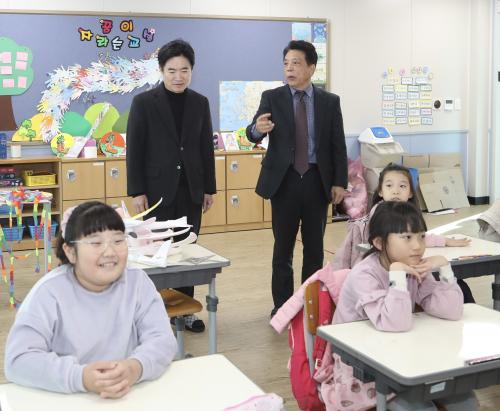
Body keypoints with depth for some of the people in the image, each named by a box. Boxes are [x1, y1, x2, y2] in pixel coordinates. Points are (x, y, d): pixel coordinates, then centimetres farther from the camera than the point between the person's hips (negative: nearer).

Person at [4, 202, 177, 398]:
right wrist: (80, 377, -30)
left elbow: (162, 339, -8)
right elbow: (18, 360, -16)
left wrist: (136, 368, -28)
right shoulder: (49, 292, -8)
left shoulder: (138, 282, 0)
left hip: (133, 396, 3)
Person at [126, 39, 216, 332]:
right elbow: (134, 149, -5)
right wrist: (136, 191, -9)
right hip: (158, 189, -3)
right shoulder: (144, 102, -4)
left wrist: (209, 188, 8)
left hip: (191, 189, 3)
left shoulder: (200, 103, 7)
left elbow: (206, 148, 10)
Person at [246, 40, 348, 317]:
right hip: (284, 180, -1)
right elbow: (252, 135, -9)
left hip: (317, 180, 1)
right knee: (283, 247, 6)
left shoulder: (330, 101, 3)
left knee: (314, 246, 9)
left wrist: (340, 182, -3)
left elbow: (338, 145, 4)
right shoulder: (272, 98, 1)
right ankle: (282, 305, 17)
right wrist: (258, 128, -33)